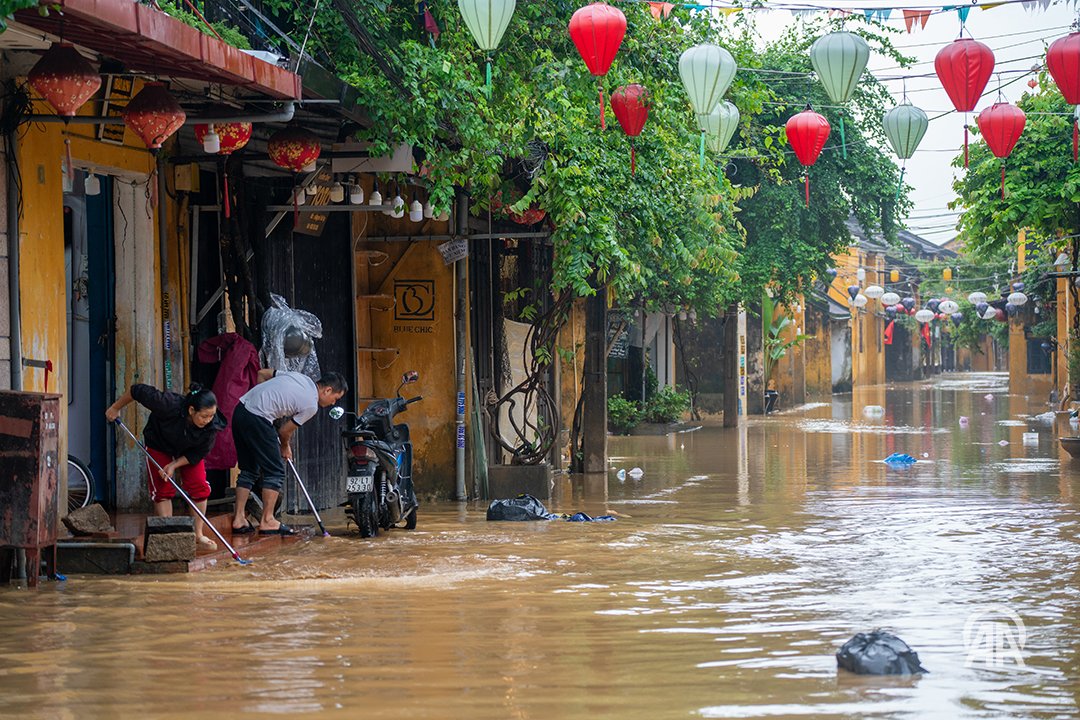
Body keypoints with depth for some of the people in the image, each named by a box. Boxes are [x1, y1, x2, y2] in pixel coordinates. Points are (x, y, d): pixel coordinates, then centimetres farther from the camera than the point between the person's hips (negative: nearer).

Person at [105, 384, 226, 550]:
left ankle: (197, 535, 3)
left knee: (200, 487, -7)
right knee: (163, 490, -7)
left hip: (188, 452, 3)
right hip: (159, 446, -2)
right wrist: (115, 408, -16)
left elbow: (199, 453, -18)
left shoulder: (211, 425, -33)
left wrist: (174, 465, -26)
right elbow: (137, 390, -31)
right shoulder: (169, 405, -43)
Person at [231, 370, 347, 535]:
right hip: (257, 418, -9)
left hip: (240, 409, 9)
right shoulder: (311, 405, -5)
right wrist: (285, 448, 22)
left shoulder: (301, 377, 18)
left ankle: (239, 519, 15)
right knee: (275, 472, 2)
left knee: (249, 470, 16)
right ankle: (267, 521, 3)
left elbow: (262, 374, 23)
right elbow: (285, 431, 3)